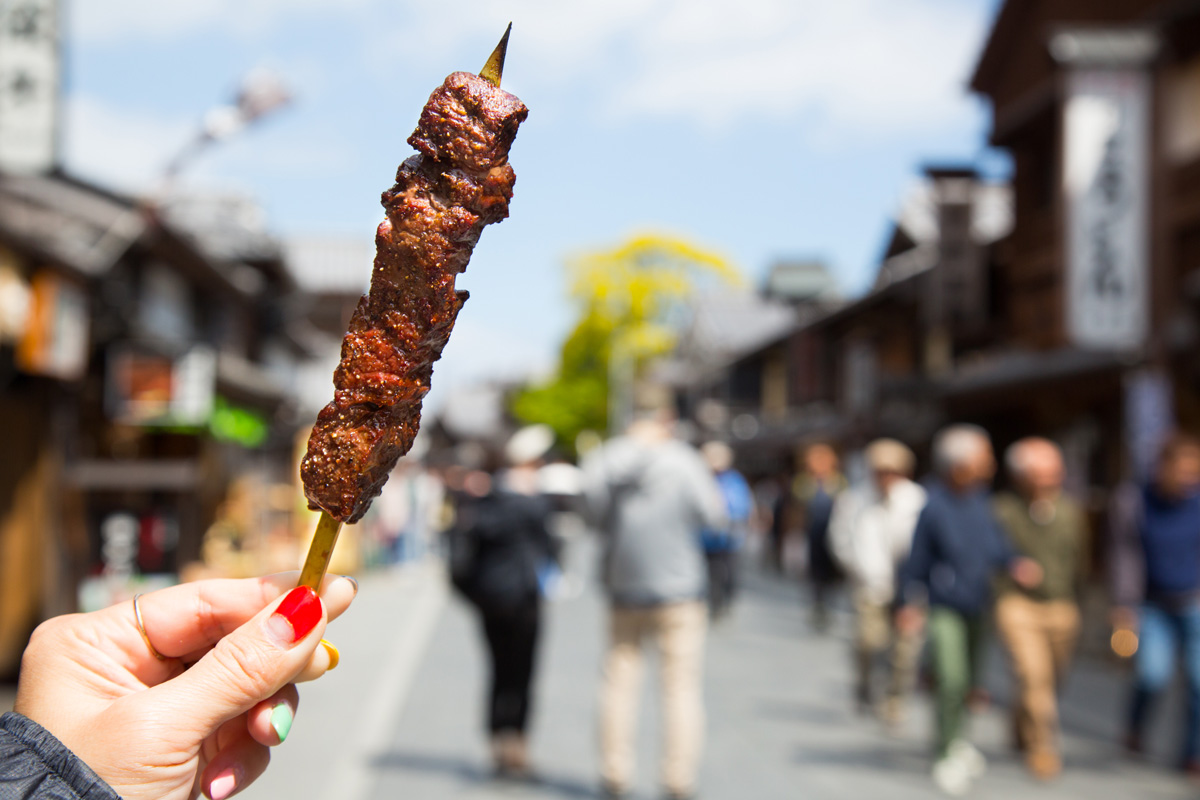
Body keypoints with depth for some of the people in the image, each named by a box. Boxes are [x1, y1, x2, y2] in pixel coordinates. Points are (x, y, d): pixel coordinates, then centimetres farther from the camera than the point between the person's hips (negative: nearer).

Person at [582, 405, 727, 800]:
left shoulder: (601, 462, -3)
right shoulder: (684, 461, -10)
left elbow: (596, 516, 2)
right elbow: (715, 517, -6)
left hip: (623, 592, 3)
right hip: (679, 590, -3)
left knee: (619, 681, 13)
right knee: (681, 685, 4)